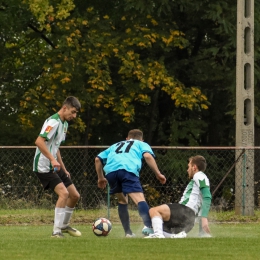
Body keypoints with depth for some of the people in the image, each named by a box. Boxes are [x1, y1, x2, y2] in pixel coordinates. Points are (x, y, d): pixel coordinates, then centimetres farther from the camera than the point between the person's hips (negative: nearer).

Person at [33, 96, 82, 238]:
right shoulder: (54, 122, -17)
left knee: (74, 195, 11)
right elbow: (39, 141, -28)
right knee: (64, 193, -23)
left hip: (55, 167, 10)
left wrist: (63, 169, 22)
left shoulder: (64, 124, 14)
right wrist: (53, 160, -32)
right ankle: (56, 231, -20)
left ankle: (64, 225, 31)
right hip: (44, 167, -10)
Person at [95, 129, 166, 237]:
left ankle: (128, 232, 17)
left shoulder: (115, 146, 41)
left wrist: (100, 178, 45)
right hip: (128, 170, -4)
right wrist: (158, 174, 7)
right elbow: (148, 156, 8)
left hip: (110, 171, 4)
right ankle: (148, 226, -42)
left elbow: (98, 159, 35)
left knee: (122, 201, 24)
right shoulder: (142, 144, 30)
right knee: (139, 199, -17)